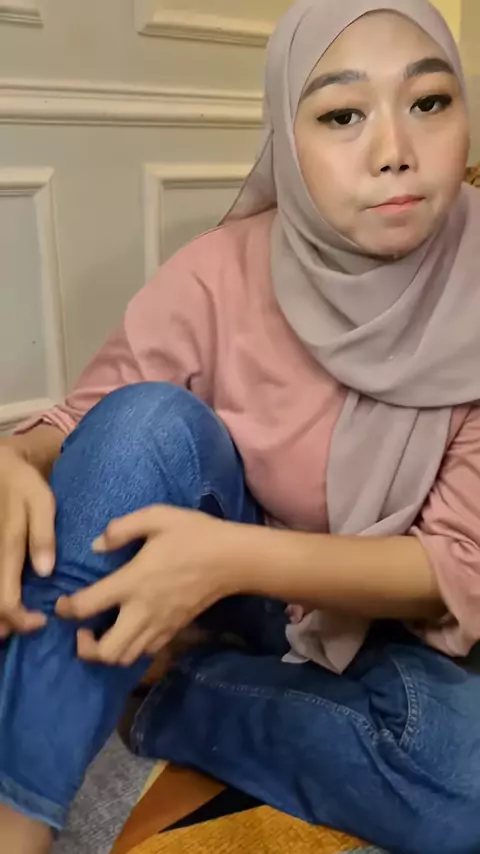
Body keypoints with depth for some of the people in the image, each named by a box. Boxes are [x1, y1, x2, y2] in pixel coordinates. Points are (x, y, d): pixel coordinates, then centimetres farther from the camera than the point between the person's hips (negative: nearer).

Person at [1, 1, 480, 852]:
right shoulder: (221, 272, -18)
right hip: (226, 579, 1)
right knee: (152, 417, -29)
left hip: (388, 623, 1)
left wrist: (237, 556, -36)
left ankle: (185, 702, -9)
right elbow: (85, 420, -10)